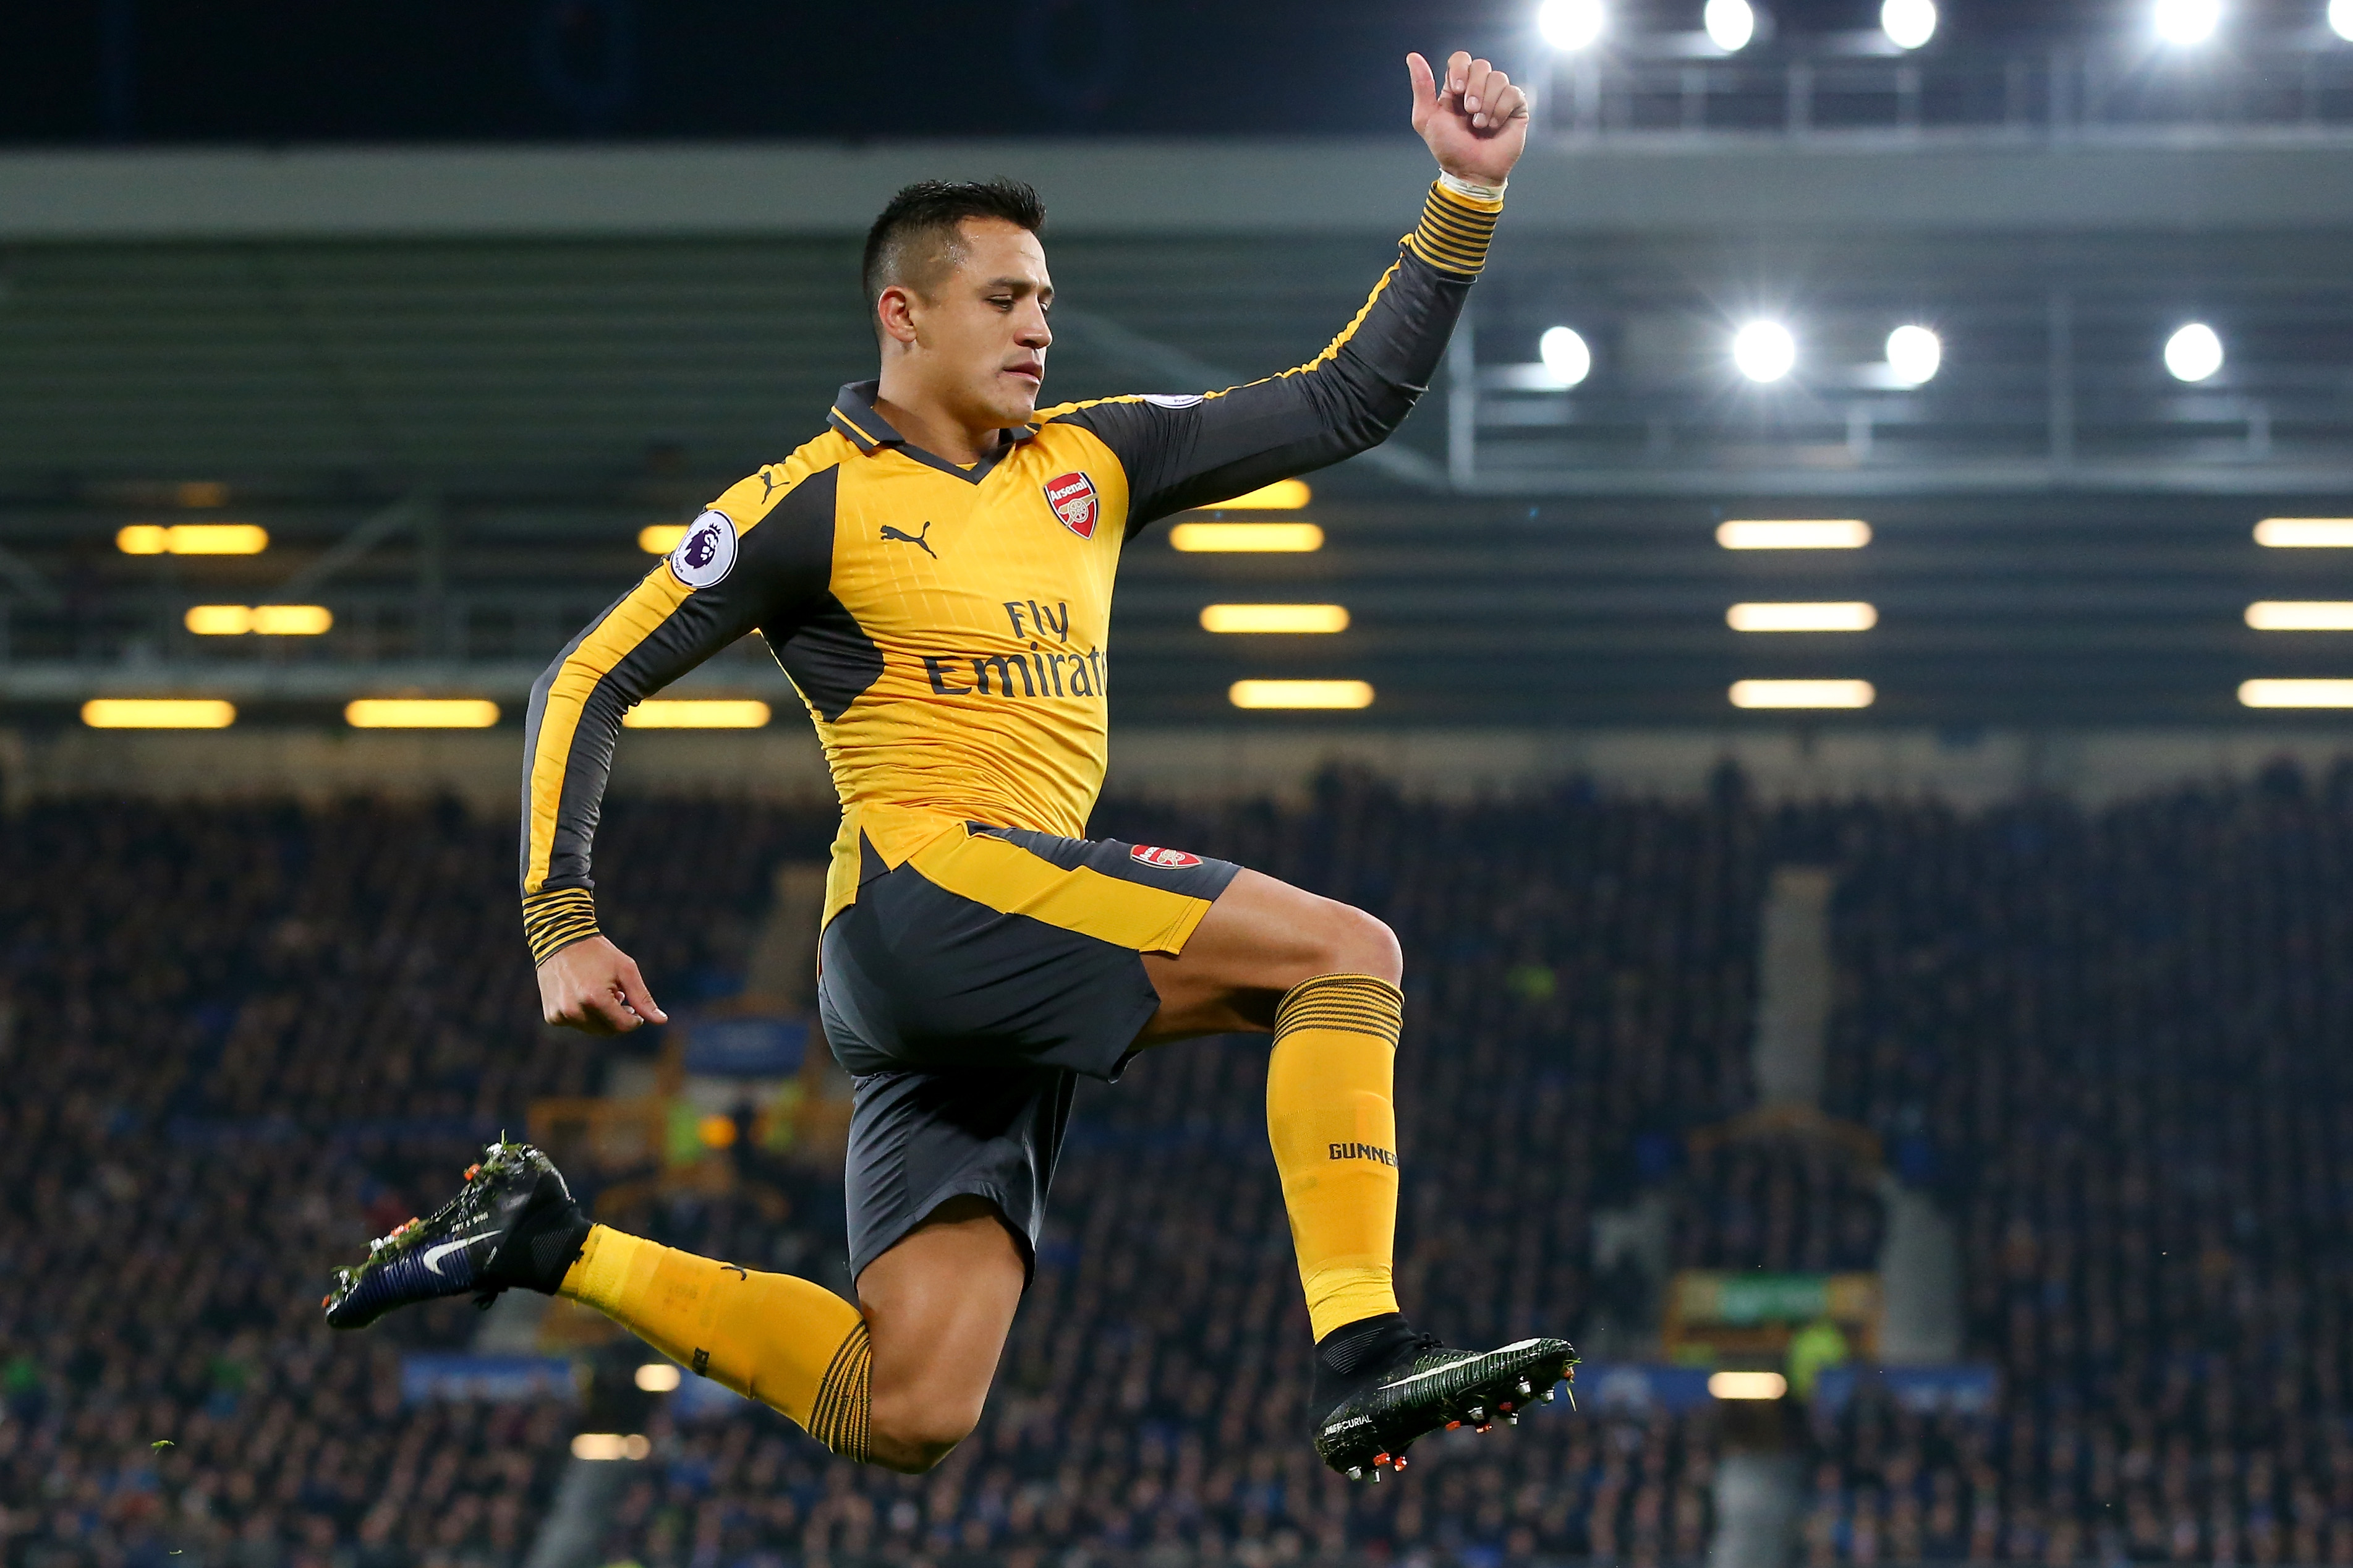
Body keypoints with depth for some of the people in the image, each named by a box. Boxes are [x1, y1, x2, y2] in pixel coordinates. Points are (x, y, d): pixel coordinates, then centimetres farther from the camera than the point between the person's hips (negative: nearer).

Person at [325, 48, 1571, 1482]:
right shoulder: (819, 502, -1)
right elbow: (588, 686, 2)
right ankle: (1366, 1362, -26)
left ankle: (549, 1244, 12)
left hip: (1020, 984, 7)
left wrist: (1467, 199, 8)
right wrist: (563, 928, -7)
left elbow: (1345, 405, 17)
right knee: (1346, 952, -18)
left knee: (907, 1416, 0)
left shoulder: (1090, 463, 17)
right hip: (923, 884, -7)